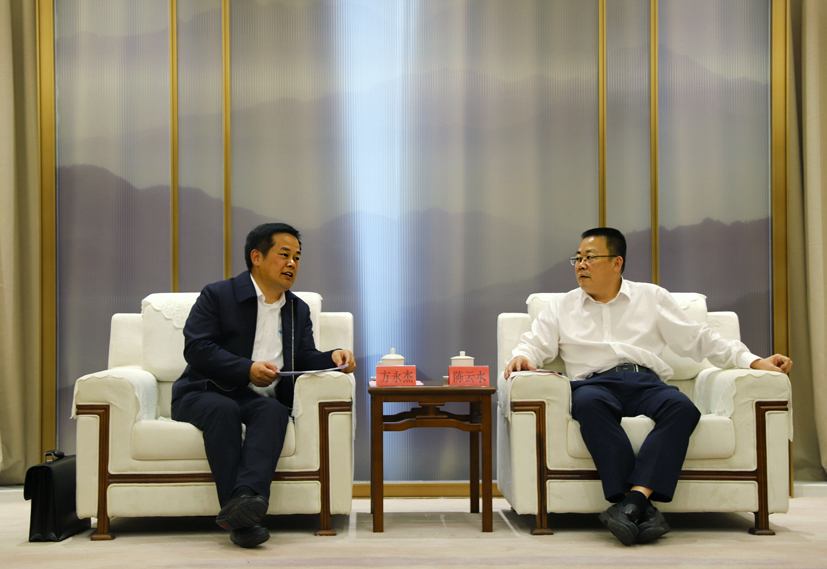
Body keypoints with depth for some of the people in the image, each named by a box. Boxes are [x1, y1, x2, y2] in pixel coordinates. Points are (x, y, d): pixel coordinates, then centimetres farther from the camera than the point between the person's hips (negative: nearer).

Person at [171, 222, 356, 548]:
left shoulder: (299, 310, 21)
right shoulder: (217, 295, 3)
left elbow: (305, 359, 12)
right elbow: (196, 348, -9)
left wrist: (333, 358, -11)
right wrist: (247, 369, -19)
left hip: (260, 399, 3)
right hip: (204, 393, -3)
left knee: (274, 410, -31)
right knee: (224, 409, -36)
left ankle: (245, 497, -52)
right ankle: (239, 519, -42)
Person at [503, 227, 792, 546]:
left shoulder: (652, 297, 21)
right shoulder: (562, 308, 23)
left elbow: (699, 339, 18)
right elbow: (535, 343, 15)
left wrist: (754, 361, 9)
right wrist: (522, 357, -10)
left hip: (646, 382, 1)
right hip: (595, 383, -1)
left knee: (682, 407, -33)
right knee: (588, 402, -38)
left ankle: (634, 499, -43)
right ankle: (643, 509, -41)